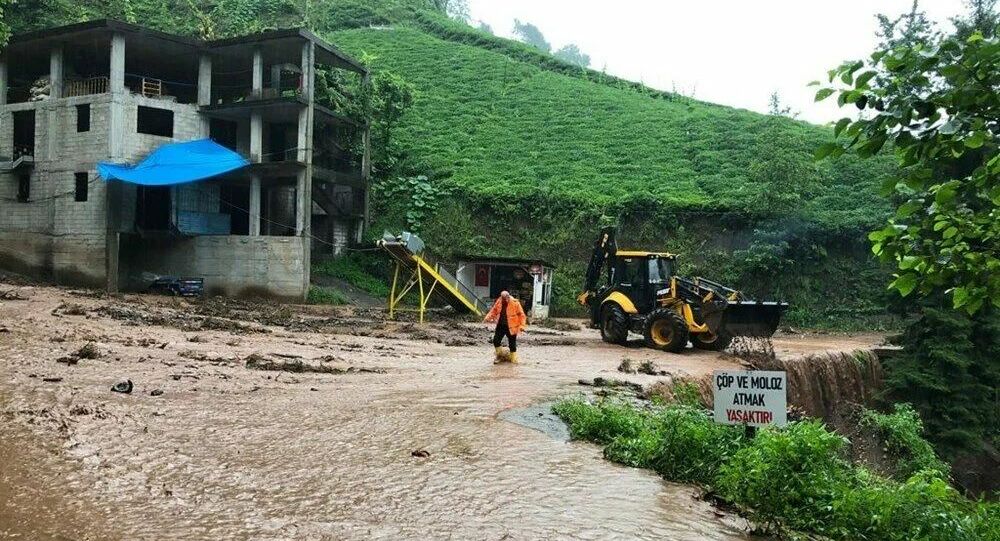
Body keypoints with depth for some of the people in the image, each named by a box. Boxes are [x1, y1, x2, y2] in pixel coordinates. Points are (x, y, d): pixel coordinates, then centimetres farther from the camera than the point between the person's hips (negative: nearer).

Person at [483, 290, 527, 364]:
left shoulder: (515, 303, -15)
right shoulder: (499, 302, -2)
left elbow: (521, 315, -12)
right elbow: (493, 311, 10)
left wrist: (522, 325, -19)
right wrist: (487, 318, -3)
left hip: (511, 327, -4)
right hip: (501, 325, 4)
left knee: (512, 344, 4)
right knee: (496, 341, 4)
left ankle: (514, 360, 19)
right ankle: (499, 356, 25)